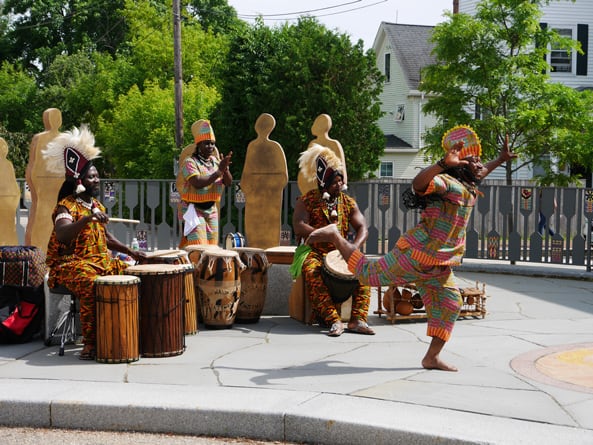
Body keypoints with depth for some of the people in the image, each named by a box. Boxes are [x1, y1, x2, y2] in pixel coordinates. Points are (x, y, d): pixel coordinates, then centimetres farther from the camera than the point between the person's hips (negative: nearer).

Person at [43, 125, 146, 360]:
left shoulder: (97, 205, 16)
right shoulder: (66, 206, -11)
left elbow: (106, 237, 24)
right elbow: (62, 235, -30)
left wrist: (131, 252, 13)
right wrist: (87, 218, -42)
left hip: (100, 261, 8)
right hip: (71, 265, -8)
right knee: (92, 286, -37)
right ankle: (90, 343, -28)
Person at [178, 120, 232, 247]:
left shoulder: (215, 161, 9)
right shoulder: (190, 162, -10)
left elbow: (228, 182, 4)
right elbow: (198, 183, -25)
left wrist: (225, 168, -16)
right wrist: (219, 171, -25)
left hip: (211, 210, 7)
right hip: (193, 210, -7)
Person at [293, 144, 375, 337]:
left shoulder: (348, 202, 10)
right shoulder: (307, 201, 0)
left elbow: (362, 229, 2)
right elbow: (299, 227, -14)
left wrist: (354, 246, -20)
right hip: (315, 252, -3)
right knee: (312, 271, -36)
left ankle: (357, 319, -27)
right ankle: (333, 320, -42)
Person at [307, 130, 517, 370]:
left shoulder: (470, 189, 16)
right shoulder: (449, 183, -16)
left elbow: (480, 175, 42)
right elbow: (419, 183, -37)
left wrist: (500, 160, 44)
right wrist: (444, 164, -50)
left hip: (438, 266, 9)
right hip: (417, 253, -9)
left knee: (450, 303, 4)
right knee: (369, 273, -3)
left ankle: (432, 357, 9)